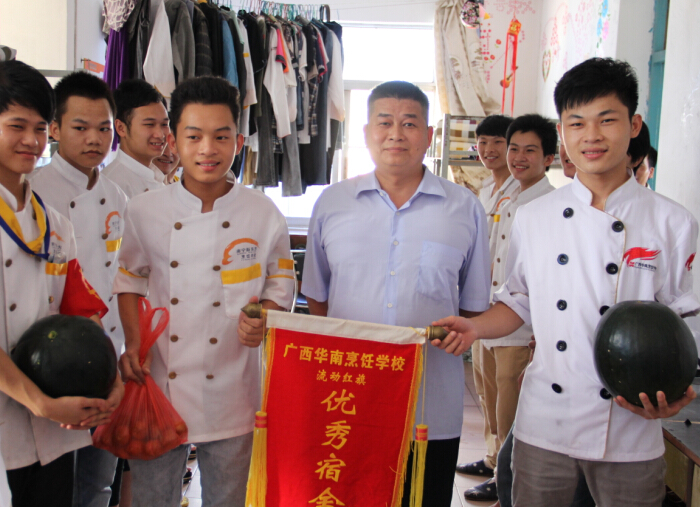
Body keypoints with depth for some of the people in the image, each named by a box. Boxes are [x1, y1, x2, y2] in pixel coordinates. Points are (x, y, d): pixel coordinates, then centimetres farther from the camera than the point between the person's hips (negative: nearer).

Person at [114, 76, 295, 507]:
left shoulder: (264, 214, -5)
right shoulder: (145, 211, -3)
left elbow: (280, 286, 4)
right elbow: (130, 281, 8)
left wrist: (262, 321, -16)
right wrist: (134, 342, -6)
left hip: (231, 393, 0)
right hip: (158, 388, 1)